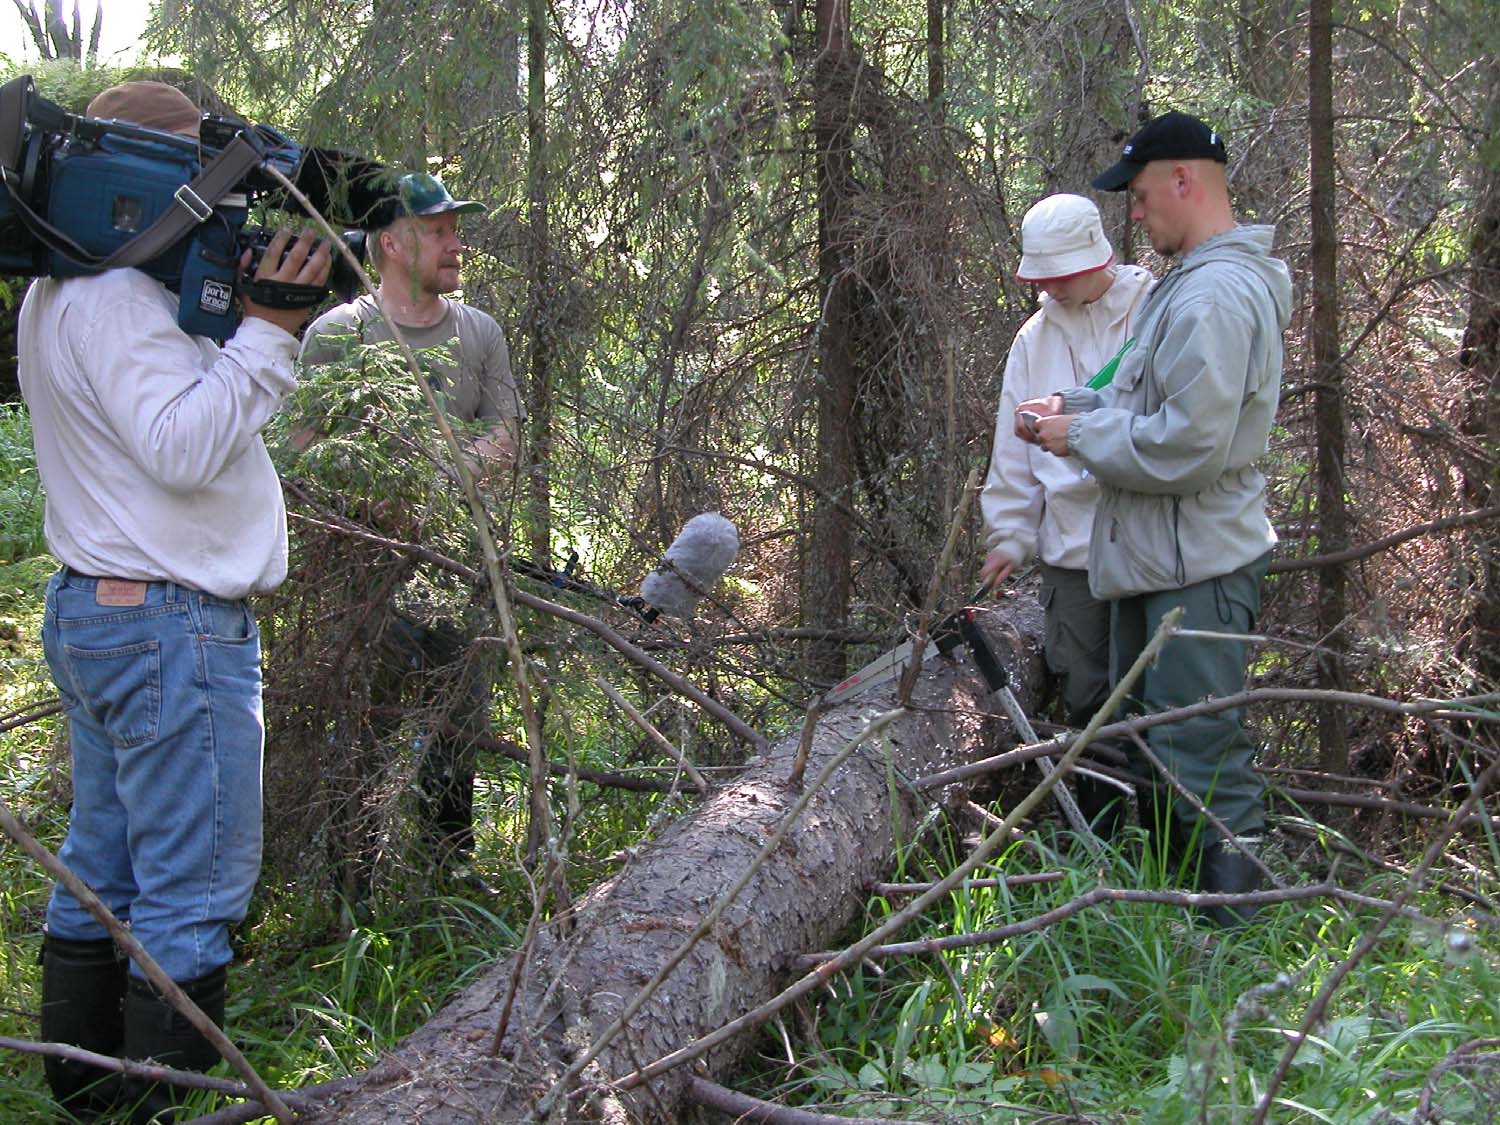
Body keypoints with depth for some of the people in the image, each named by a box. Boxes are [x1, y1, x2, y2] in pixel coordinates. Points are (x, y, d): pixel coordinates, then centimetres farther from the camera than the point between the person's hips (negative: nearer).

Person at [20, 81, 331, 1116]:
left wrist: (249, 318, 4)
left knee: (103, 871, 15)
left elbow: (187, 408, 16)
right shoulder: (112, 297, -17)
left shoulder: (69, 290, 17)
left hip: (98, 611, 11)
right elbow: (183, 447, -24)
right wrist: (267, 330, -19)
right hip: (169, 622, -11)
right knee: (195, 889, -5)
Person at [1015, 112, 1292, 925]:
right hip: (1158, 560, 12)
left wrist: (1080, 437, -14)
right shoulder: (1185, 284, 14)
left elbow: (1187, 444, -27)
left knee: (1203, 763, -7)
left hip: (1198, 571, -11)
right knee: (1150, 749, 22)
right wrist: (1074, 407, 7)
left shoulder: (1218, 293, -22)